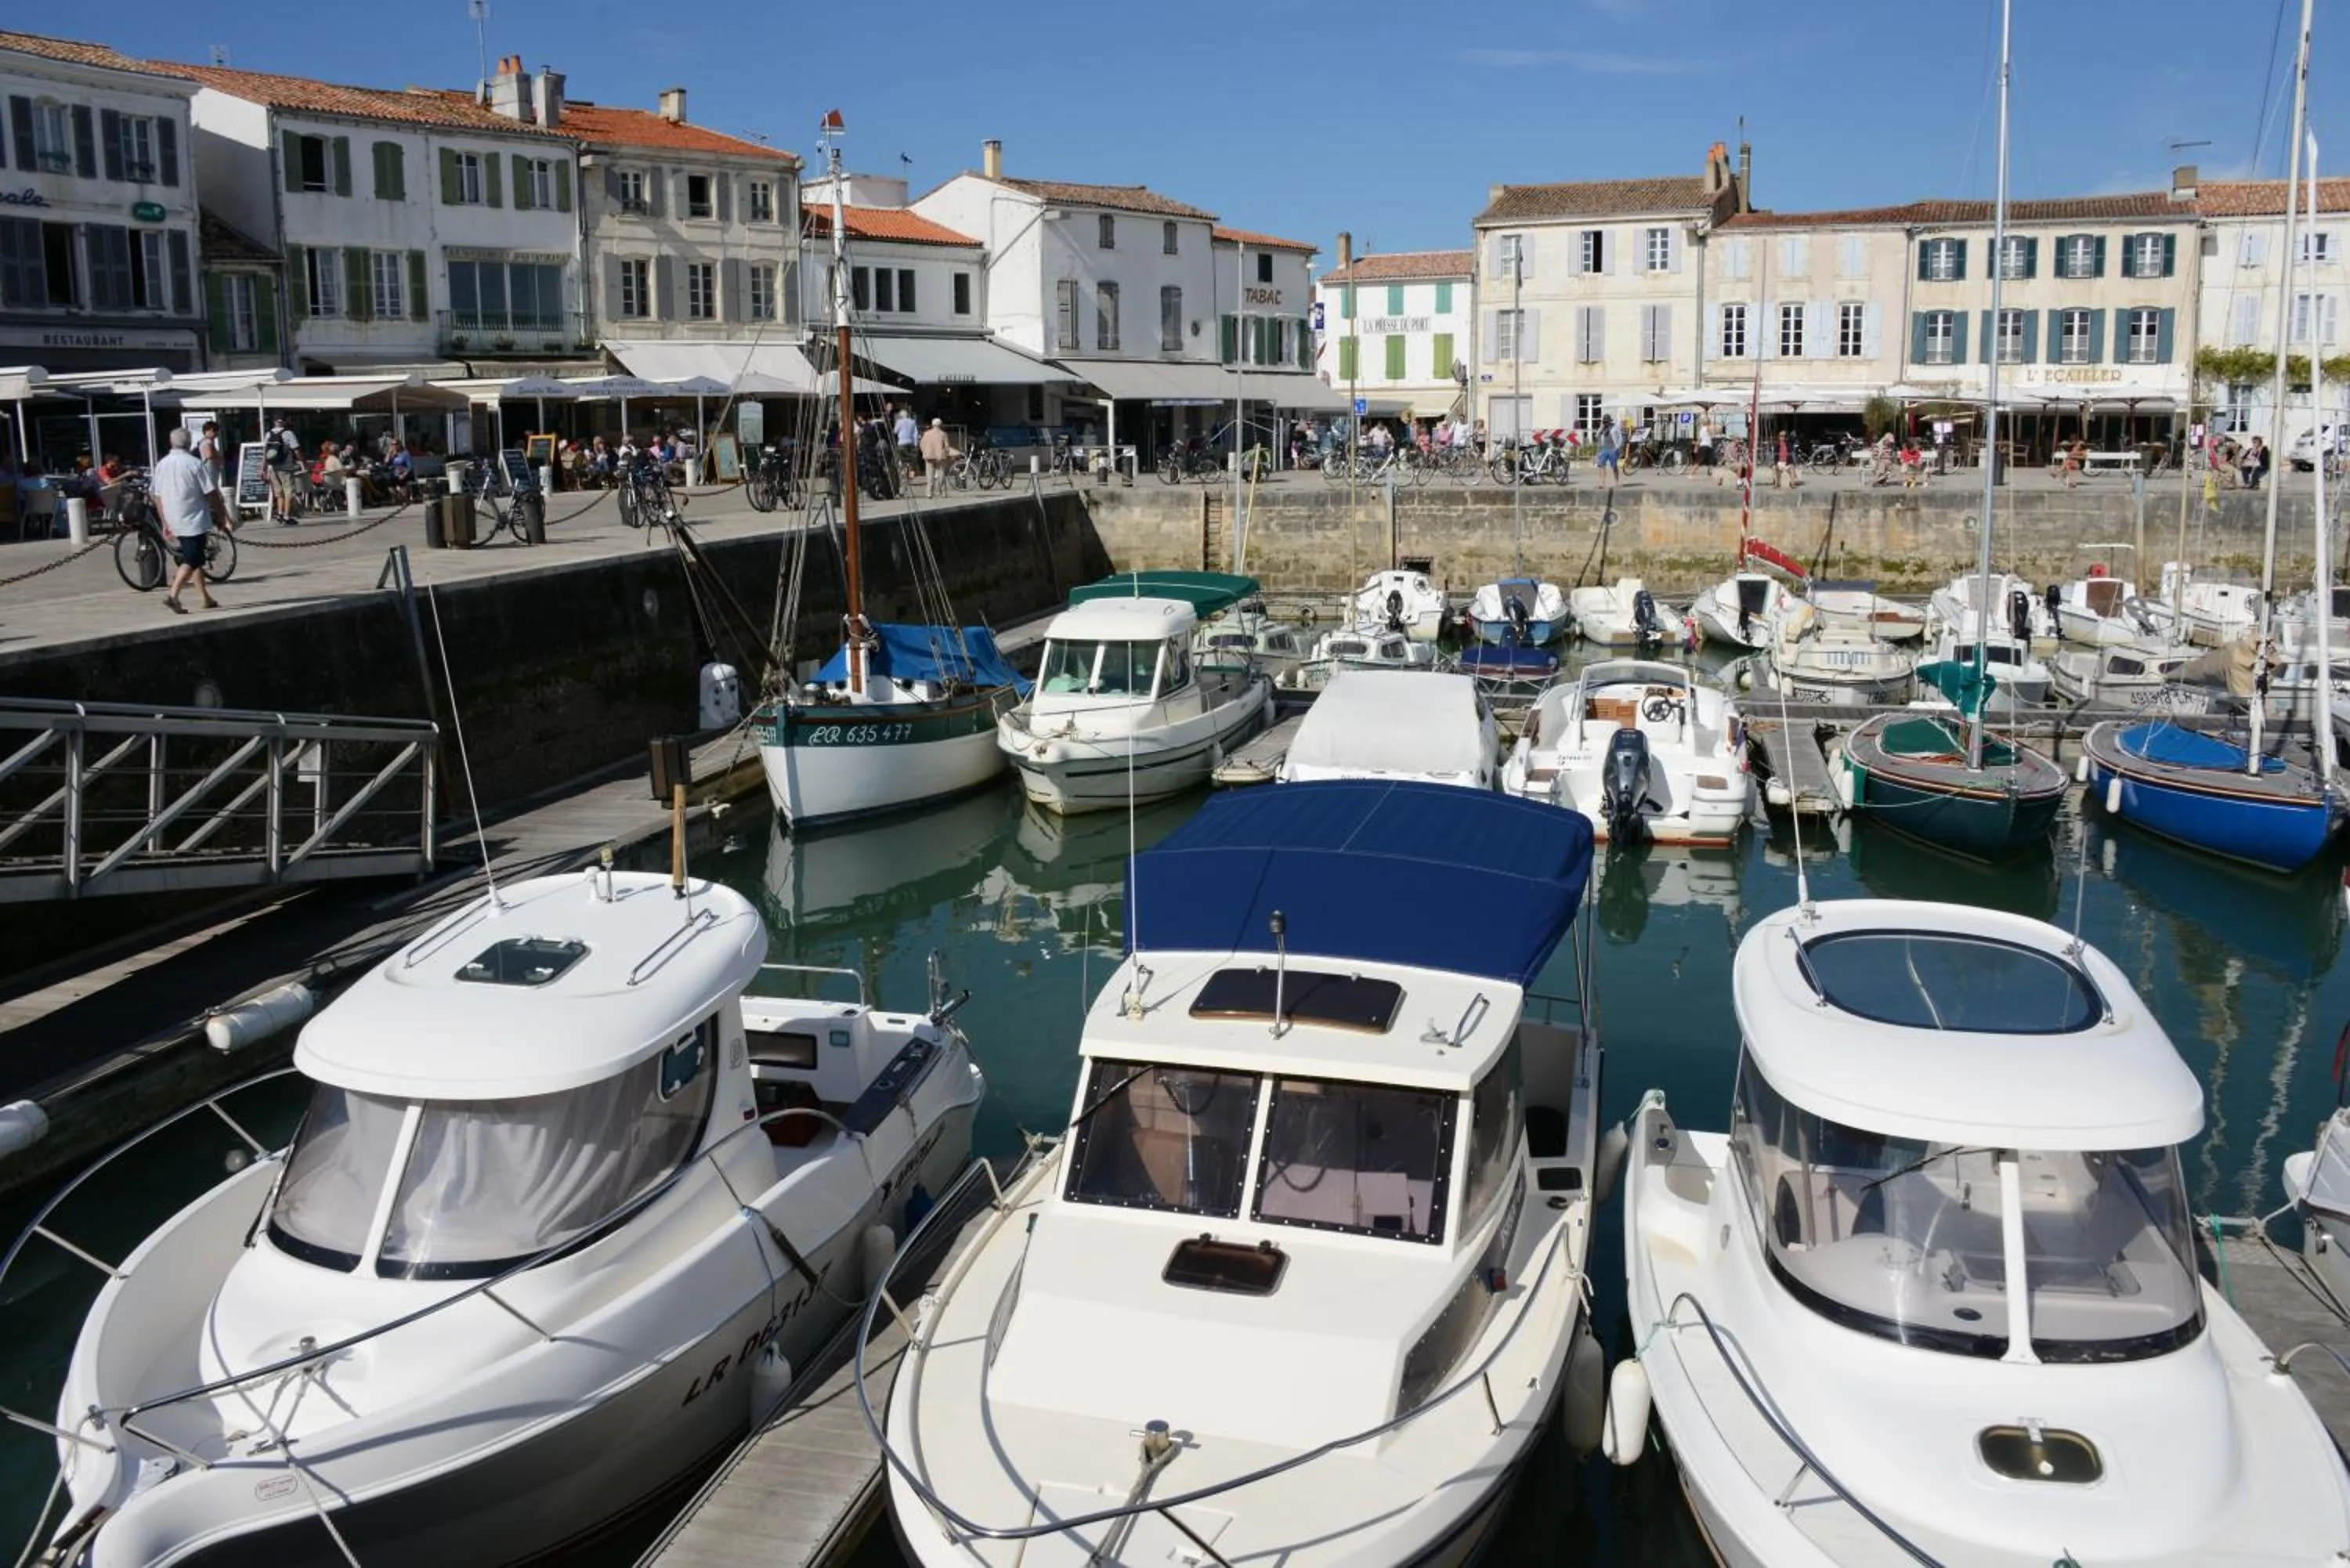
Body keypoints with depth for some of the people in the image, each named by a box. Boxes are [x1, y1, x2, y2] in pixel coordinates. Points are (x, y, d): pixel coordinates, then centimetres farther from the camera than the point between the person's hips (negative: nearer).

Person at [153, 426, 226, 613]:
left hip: (175, 522, 7)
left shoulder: (161, 465, 6)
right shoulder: (194, 464, -12)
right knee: (192, 561, -6)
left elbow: (158, 497, 10)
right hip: (195, 520, -7)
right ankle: (173, 594, -20)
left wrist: (165, 524, 16)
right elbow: (211, 494, -12)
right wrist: (222, 515, 0)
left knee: (194, 559, 16)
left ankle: (207, 599, 19)